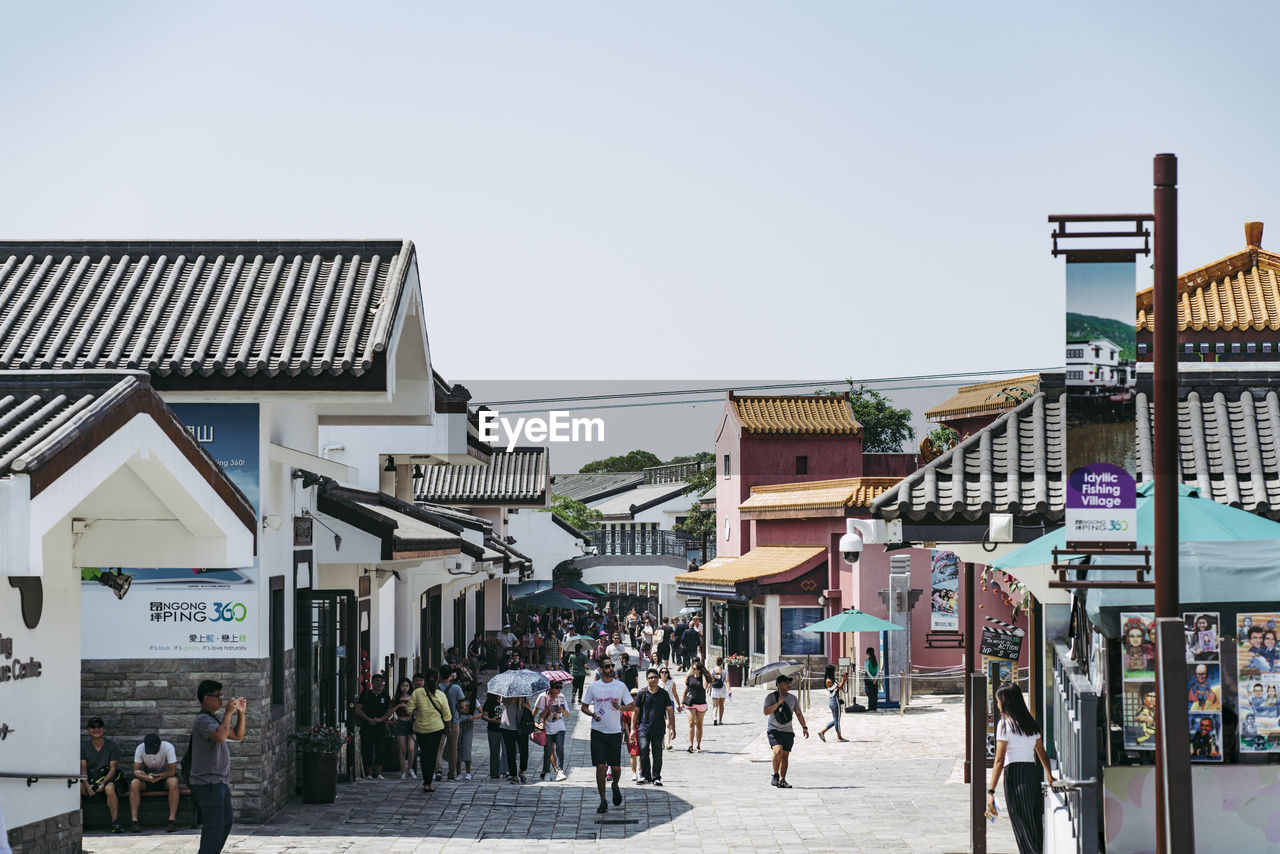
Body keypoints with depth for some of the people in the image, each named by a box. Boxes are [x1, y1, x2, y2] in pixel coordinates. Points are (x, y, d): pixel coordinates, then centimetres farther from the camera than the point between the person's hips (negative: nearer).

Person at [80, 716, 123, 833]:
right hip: (89, 779, 2)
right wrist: (87, 785, -17)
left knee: (110, 788, -36)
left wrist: (103, 782, -22)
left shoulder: (112, 746, 3)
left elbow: (113, 768, -4)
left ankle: (115, 823, -37)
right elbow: (83, 768, 0)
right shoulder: (83, 746, 8)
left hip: (107, 779, -2)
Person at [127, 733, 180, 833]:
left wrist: (158, 776, -34)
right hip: (147, 776, 2)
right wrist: (147, 778, -36)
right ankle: (134, 820, -28)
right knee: (134, 783, -29)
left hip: (164, 776, -2)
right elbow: (136, 771, -17)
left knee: (173, 782, -35)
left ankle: (172, 819, -34)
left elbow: (172, 771, -22)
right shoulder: (140, 748, -16)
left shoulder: (168, 747, -22)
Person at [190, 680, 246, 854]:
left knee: (226, 821, 15)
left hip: (220, 781, 10)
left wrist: (241, 713, 9)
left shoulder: (216, 719, 18)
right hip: (208, 782, -10)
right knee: (214, 825, -11)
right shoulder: (203, 720, -14)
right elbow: (220, 736, -31)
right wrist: (228, 712, -23)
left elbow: (238, 736, 20)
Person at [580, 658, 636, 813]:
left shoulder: (620, 686, 3)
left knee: (616, 767, 4)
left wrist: (619, 707, -16)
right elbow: (584, 707, 10)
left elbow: (632, 707, 3)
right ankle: (603, 801, 3)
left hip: (615, 732, 1)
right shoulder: (593, 686, 2)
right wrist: (593, 714, -10)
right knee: (600, 766, -4)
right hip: (598, 732, -1)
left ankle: (615, 786, 37)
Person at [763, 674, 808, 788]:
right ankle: (775, 775, -7)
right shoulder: (771, 696, -1)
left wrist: (804, 727, 11)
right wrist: (778, 703, -17)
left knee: (785, 755, -1)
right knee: (778, 751, -23)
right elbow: (766, 712, -12)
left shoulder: (792, 698, 12)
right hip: (774, 730, -4)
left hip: (788, 731, 4)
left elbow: (799, 714, 19)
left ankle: (782, 780, 3)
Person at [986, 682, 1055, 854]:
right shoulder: (1031, 723, 14)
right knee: (1035, 826, 11)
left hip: (1015, 775, -7)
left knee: (1023, 829, -4)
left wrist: (991, 791, -12)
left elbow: (999, 761, -11)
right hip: (1033, 774, 7)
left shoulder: (1005, 724, -6)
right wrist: (1050, 777, 40)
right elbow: (1042, 754, 24)